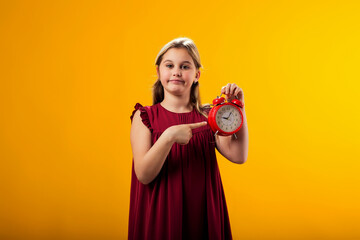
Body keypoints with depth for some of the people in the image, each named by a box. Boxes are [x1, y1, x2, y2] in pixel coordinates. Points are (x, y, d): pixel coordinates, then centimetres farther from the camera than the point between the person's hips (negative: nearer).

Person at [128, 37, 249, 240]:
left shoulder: (207, 116, 4)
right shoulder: (144, 117, -3)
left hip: (202, 215, 2)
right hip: (161, 215, -2)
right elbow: (144, 175, -13)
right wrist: (169, 136, -25)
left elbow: (238, 155, -8)